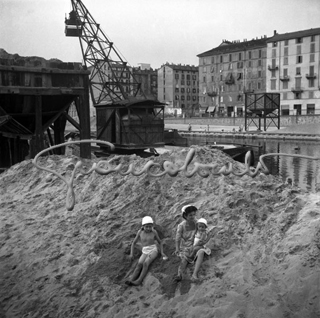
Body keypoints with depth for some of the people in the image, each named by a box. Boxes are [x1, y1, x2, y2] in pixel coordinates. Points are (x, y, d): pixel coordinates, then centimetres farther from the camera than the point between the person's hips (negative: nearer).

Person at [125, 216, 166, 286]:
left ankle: (139, 280, -41)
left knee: (145, 263, -30)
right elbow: (133, 243, 10)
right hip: (145, 252, 2)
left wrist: (162, 252, -2)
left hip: (153, 250, -2)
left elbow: (160, 242, 11)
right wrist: (131, 254, 0)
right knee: (139, 264, -28)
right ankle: (131, 280, -42)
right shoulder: (140, 232, 1)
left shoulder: (154, 232, -1)